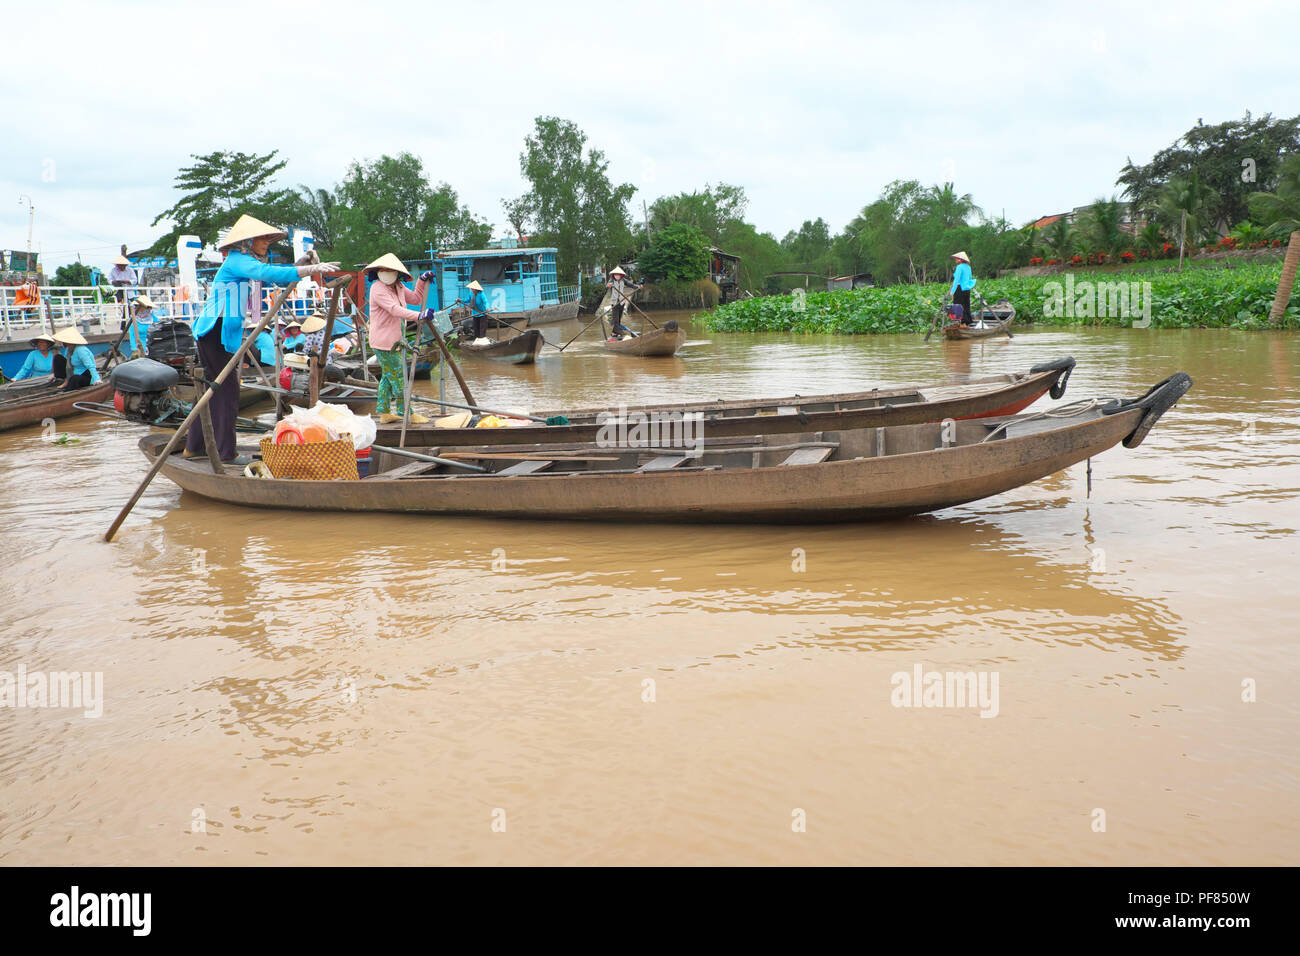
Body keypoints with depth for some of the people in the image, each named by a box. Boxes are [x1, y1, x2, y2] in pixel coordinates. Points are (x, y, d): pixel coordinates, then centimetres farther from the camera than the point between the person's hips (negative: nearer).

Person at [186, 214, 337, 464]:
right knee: (226, 390, -8)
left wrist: (305, 266, 5)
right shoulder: (237, 261, -12)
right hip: (216, 331, -10)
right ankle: (225, 453, -6)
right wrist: (311, 269, -32)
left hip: (212, 333, 10)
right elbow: (269, 273, -28)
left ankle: (194, 446, 20)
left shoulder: (244, 262, 20)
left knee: (213, 389, 14)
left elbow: (278, 279, 20)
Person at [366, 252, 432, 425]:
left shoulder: (398, 287, 11)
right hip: (383, 341, -10)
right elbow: (394, 309, -30)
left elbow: (415, 299, 23)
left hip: (394, 340, 10)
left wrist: (422, 281, 9)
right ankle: (406, 413, 0)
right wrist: (418, 316, -39)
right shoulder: (378, 288, -17)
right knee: (398, 376, -6)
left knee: (388, 376, 14)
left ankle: (384, 413, 22)